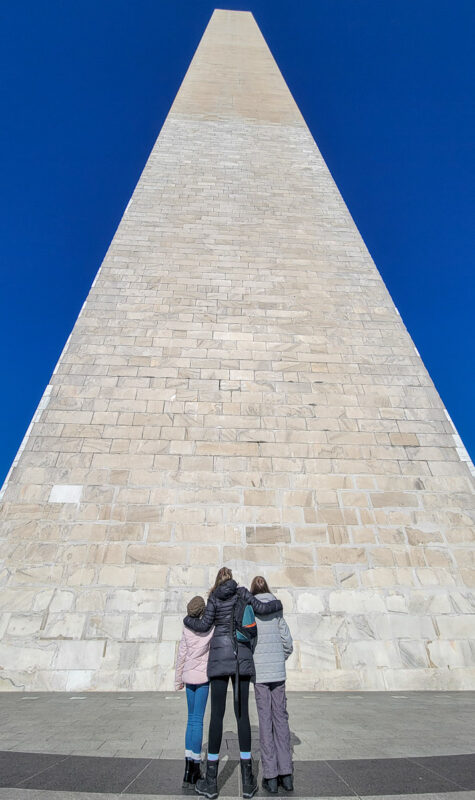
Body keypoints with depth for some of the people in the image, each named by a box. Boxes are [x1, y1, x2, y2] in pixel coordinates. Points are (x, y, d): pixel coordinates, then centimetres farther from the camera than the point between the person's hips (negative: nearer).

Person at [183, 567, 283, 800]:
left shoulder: (214, 597, 4)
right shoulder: (242, 592, 5)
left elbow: (204, 625, 3)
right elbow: (261, 608, -3)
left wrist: (187, 620, 22)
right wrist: (278, 603, 16)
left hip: (220, 654, -1)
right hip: (242, 655, 1)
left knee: (217, 715, 4)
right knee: (242, 713, 7)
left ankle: (211, 781, 10)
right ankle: (248, 780, 11)